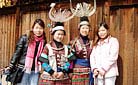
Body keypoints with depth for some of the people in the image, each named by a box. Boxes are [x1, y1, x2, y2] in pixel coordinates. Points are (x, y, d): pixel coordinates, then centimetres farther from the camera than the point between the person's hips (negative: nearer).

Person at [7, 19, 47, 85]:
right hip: (23, 70, -3)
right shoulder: (25, 38, -5)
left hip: (35, 71, 3)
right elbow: (17, 53, -4)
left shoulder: (44, 41, 5)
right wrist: (11, 68, -7)